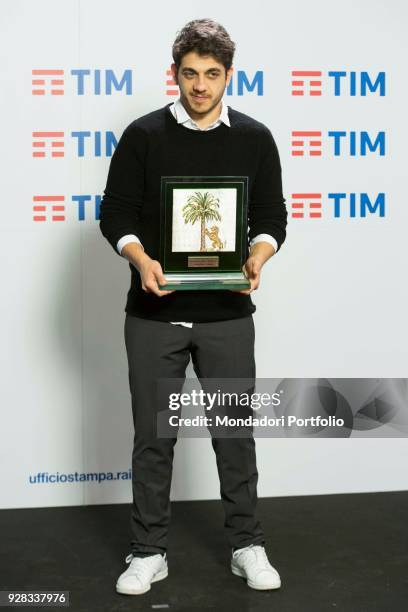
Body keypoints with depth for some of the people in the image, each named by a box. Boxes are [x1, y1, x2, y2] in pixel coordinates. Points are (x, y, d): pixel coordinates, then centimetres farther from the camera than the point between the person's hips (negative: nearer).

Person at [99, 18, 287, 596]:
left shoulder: (255, 138, 2)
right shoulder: (143, 135, -1)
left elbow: (272, 217, 5)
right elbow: (115, 213, -1)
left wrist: (257, 257, -17)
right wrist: (141, 259, -20)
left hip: (227, 315, 1)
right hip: (154, 315, 0)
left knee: (235, 432, 8)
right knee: (153, 436, 7)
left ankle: (247, 546, 24)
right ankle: (148, 552, 21)